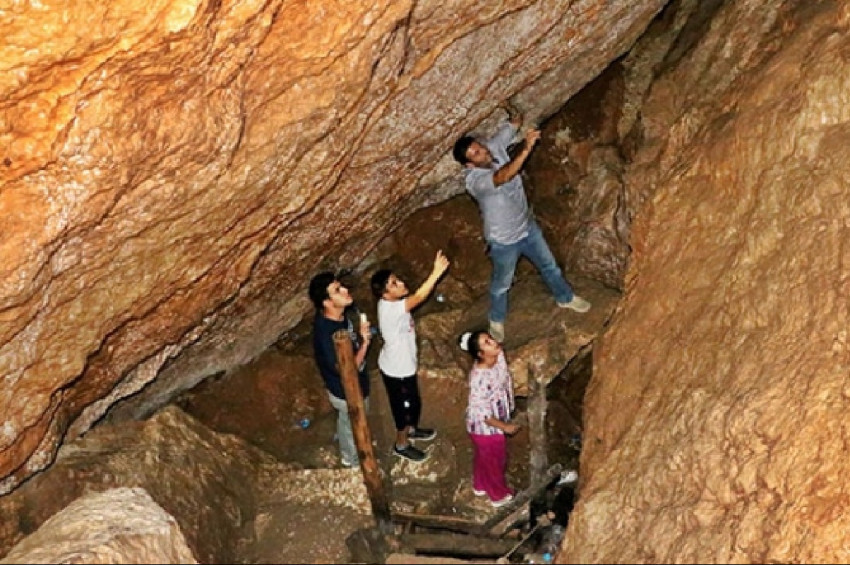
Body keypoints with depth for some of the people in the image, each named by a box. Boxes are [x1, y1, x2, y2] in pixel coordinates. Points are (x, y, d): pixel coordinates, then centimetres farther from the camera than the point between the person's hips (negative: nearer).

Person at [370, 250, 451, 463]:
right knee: (404, 406, 16)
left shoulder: (391, 303, -10)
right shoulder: (391, 309, -39)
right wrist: (437, 272, -55)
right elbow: (419, 297, -50)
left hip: (402, 364, 9)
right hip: (397, 370, -9)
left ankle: (411, 429, 57)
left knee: (412, 402, 31)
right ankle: (401, 444, 40)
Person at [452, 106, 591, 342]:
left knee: (549, 265, 26)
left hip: (527, 226, 6)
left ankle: (565, 297, 52)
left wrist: (515, 114, -32)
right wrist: (527, 148, -60)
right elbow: (503, 177, -54)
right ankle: (496, 319, 46)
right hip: (504, 240, -6)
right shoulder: (474, 179, -36)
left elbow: (514, 123, -9)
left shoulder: (494, 147, -16)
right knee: (502, 283, 19)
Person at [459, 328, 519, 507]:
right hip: (486, 427, -7)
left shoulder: (498, 356, -16)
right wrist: (505, 426, -19)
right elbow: (482, 413, -29)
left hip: (496, 418, 7)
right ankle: (499, 495, 45)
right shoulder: (479, 378, -39)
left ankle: (480, 486, 55)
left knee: (482, 457, 31)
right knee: (494, 461, 19)